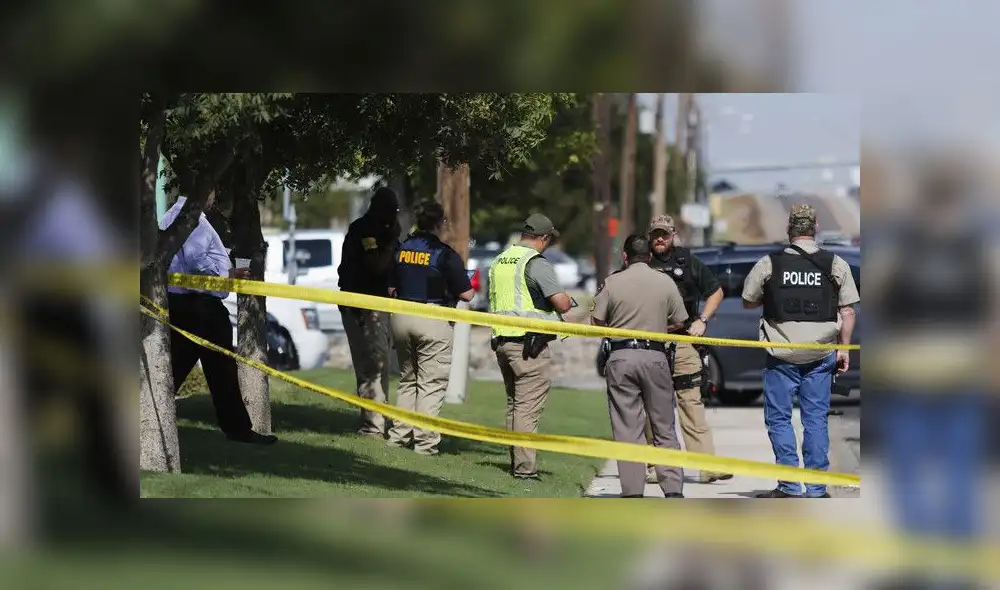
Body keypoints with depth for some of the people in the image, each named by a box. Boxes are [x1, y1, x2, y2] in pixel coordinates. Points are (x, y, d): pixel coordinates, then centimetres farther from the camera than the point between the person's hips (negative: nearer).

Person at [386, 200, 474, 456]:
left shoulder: (401, 249, 5)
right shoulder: (445, 255, -11)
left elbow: (390, 288, 10)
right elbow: (466, 294, -10)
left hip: (401, 317, 6)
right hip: (433, 321, -6)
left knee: (407, 380, 18)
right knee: (431, 384, -1)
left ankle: (399, 435, 15)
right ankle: (425, 442, -4)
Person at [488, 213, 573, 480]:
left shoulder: (499, 261, 13)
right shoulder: (536, 263, -12)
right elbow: (562, 304, -18)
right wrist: (567, 299, 6)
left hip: (502, 340, 8)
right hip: (530, 343, -8)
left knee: (514, 404, 16)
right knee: (528, 407, -7)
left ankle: (516, 462, 18)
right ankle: (525, 467, -8)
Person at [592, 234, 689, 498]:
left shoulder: (612, 283, -2)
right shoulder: (665, 282, 2)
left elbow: (597, 323, 2)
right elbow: (679, 323, 7)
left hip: (621, 357, -1)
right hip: (655, 357, 1)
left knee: (627, 429, 2)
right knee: (664, 429, 9)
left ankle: (632, 492, -2)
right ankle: (673, 490, 2)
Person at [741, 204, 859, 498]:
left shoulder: (768, 264, -4)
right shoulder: (836, 265, -1)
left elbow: (748, 302, 9)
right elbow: (848, 311, 1)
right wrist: (843, 349, 7)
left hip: (782, 355, -2)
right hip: (821, 355, 2)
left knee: (778, 418, 7)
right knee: (816, 419, 7)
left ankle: (790, 487, 2)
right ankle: (817, 489, 7)